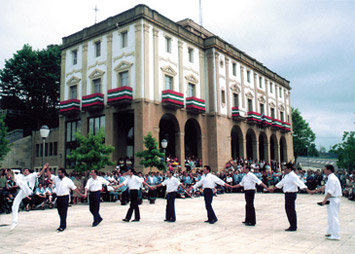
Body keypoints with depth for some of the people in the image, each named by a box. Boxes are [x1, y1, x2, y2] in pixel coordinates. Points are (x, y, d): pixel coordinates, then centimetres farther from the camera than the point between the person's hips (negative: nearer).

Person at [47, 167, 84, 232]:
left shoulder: (68, 180, -6)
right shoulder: (56, 178, 8)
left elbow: (74, 188, -4)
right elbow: (50, 176, 7)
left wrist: (80, 194, -5)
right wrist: (47, 168, -4)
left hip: (65, 197, -5)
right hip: (58, 197, 6)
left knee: (63, 213, -4)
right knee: (60, 212, 12)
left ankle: (62, 226, 0)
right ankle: (63, 225, 25)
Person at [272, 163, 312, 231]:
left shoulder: (293, 176, -14)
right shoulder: (286, 176, 16)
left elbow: (300, 183, -26)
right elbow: (281, 183, 28)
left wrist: (307, 190, -38)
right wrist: (273, 188, 36)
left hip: (291, 194, -9)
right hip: (287, 194, 9)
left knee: (291, 210, -3)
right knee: (288, 209, 13)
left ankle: (293, 227, 8)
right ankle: (292, 226, 25)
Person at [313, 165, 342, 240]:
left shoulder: (332, 179, -17)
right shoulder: (331, 178, 15)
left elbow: (331, 191, -22)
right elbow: (325, 187, 24)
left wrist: (325, 200, -19)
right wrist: (315, 190, 27)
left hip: (333, 200, -10)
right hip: (333, 200, 10)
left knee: (333, 217, -6)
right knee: (331, 217, 17)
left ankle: (336, 235, -3)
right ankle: (331, 232, 27)